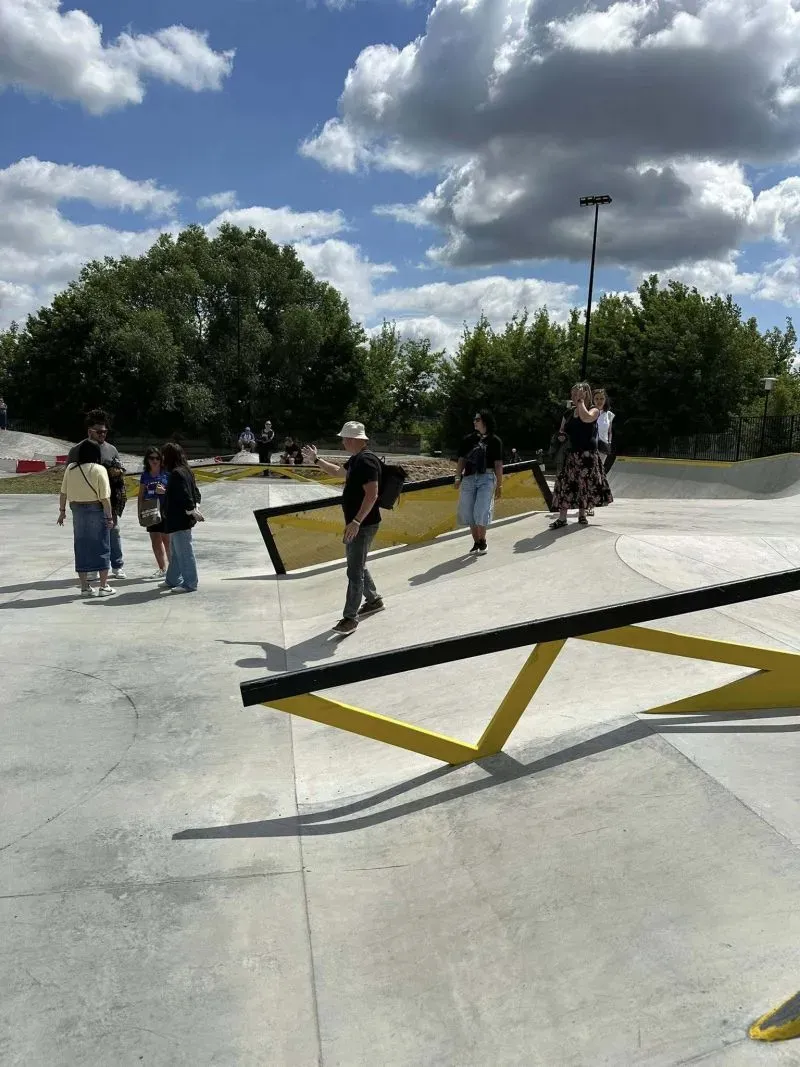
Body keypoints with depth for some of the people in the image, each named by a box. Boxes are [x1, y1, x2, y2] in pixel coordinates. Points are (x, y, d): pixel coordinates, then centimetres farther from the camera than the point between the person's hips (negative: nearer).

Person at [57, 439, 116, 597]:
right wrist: (109, 517, -7)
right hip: (96, 511, -4)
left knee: (81, 548, 10)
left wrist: (62, 510, 14)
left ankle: (85, 587, 15)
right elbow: (104, 497, -13)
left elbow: (63, 492, 4)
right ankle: (104, 587, 8)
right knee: (101, 547, 6)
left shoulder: (70, 468, 1)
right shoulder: (99, 470, -11)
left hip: (77, 511, 4)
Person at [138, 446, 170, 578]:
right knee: (155, 541, 9)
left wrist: (164, 491, -18)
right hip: (151, 513, 5)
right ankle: (162, 569, 20)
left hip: (165, 511, -5)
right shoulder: (145, 475, 9)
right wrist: (140, 513, 9)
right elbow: (141, 495, 13)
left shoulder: (166, 473, -3)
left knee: (167, 540, -4)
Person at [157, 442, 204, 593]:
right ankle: (172, 580, 32)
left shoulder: (176, 473, -20)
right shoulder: (185, 471, 12)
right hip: (179, 520, 11)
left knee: (184, 552, -4)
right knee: (175, 551, 20)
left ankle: (189, 583, 2)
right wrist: (164, 491, 26)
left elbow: (185, 496, -24)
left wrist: (193, 512, -18)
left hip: (180, 520, -11)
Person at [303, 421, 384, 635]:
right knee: (357, 566, 21)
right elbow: (338, 471, 33)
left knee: (354, 571, -5)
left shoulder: (366, 460, -21)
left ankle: (350, 617, 2)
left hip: (363, 525, -11)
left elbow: (372, 494, -28)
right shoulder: (356, 459, 12)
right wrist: (315, 460, 32)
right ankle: (374, 600, 37)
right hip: (356, 523, 11)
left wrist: (356, 522, -30)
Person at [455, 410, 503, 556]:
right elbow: (461, 460, 8)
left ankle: (482, 542, 6)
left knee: (481, 511, -12)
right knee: (469, 513, 4)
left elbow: (498, 464, 3)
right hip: (469, 478, 3)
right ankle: (476, 543, 17)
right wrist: (458, 477, -6)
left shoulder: (494, 441, 3)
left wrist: (499, 485, 1)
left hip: (486, 479, -3)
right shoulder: (468, 439, 10)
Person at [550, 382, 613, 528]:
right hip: (570, 454, 3)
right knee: (565, 484, -4)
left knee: (584, 484, 4)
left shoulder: (594, 410, -3)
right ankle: (562, 518, -2)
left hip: (587, 454, -3)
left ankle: (582, 515, 19)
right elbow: (563, 430, 23)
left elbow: (586, 418, -27)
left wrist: (580, 401, -17)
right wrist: (562, 435, 1)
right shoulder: (570, 411, 11)